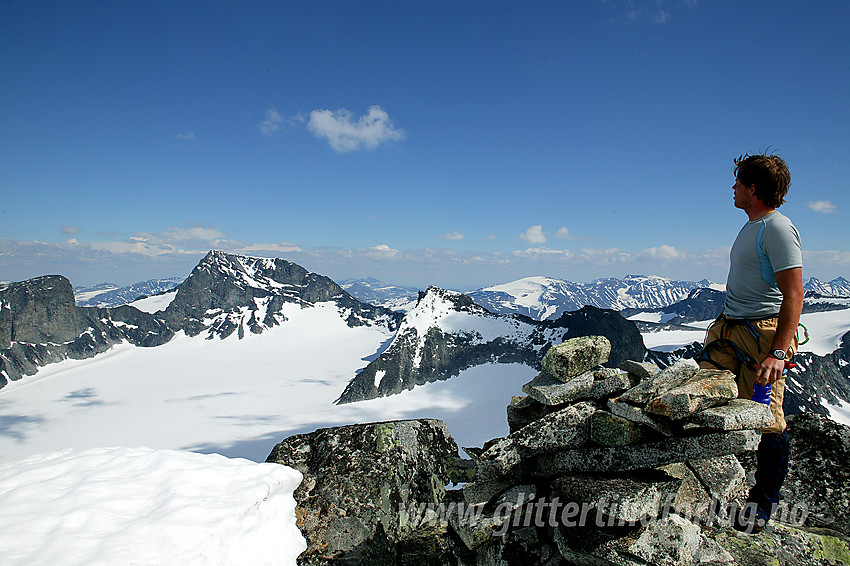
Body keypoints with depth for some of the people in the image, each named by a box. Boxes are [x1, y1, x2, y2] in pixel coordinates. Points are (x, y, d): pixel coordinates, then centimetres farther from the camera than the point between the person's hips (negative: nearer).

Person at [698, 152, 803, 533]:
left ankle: (765, 499, 14)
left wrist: (778, 353, -25)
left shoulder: (778, 229, -13)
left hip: (763, 331, -9)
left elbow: (793, 295, -19)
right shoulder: (750, 227, 16)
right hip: (728, 328, 9)